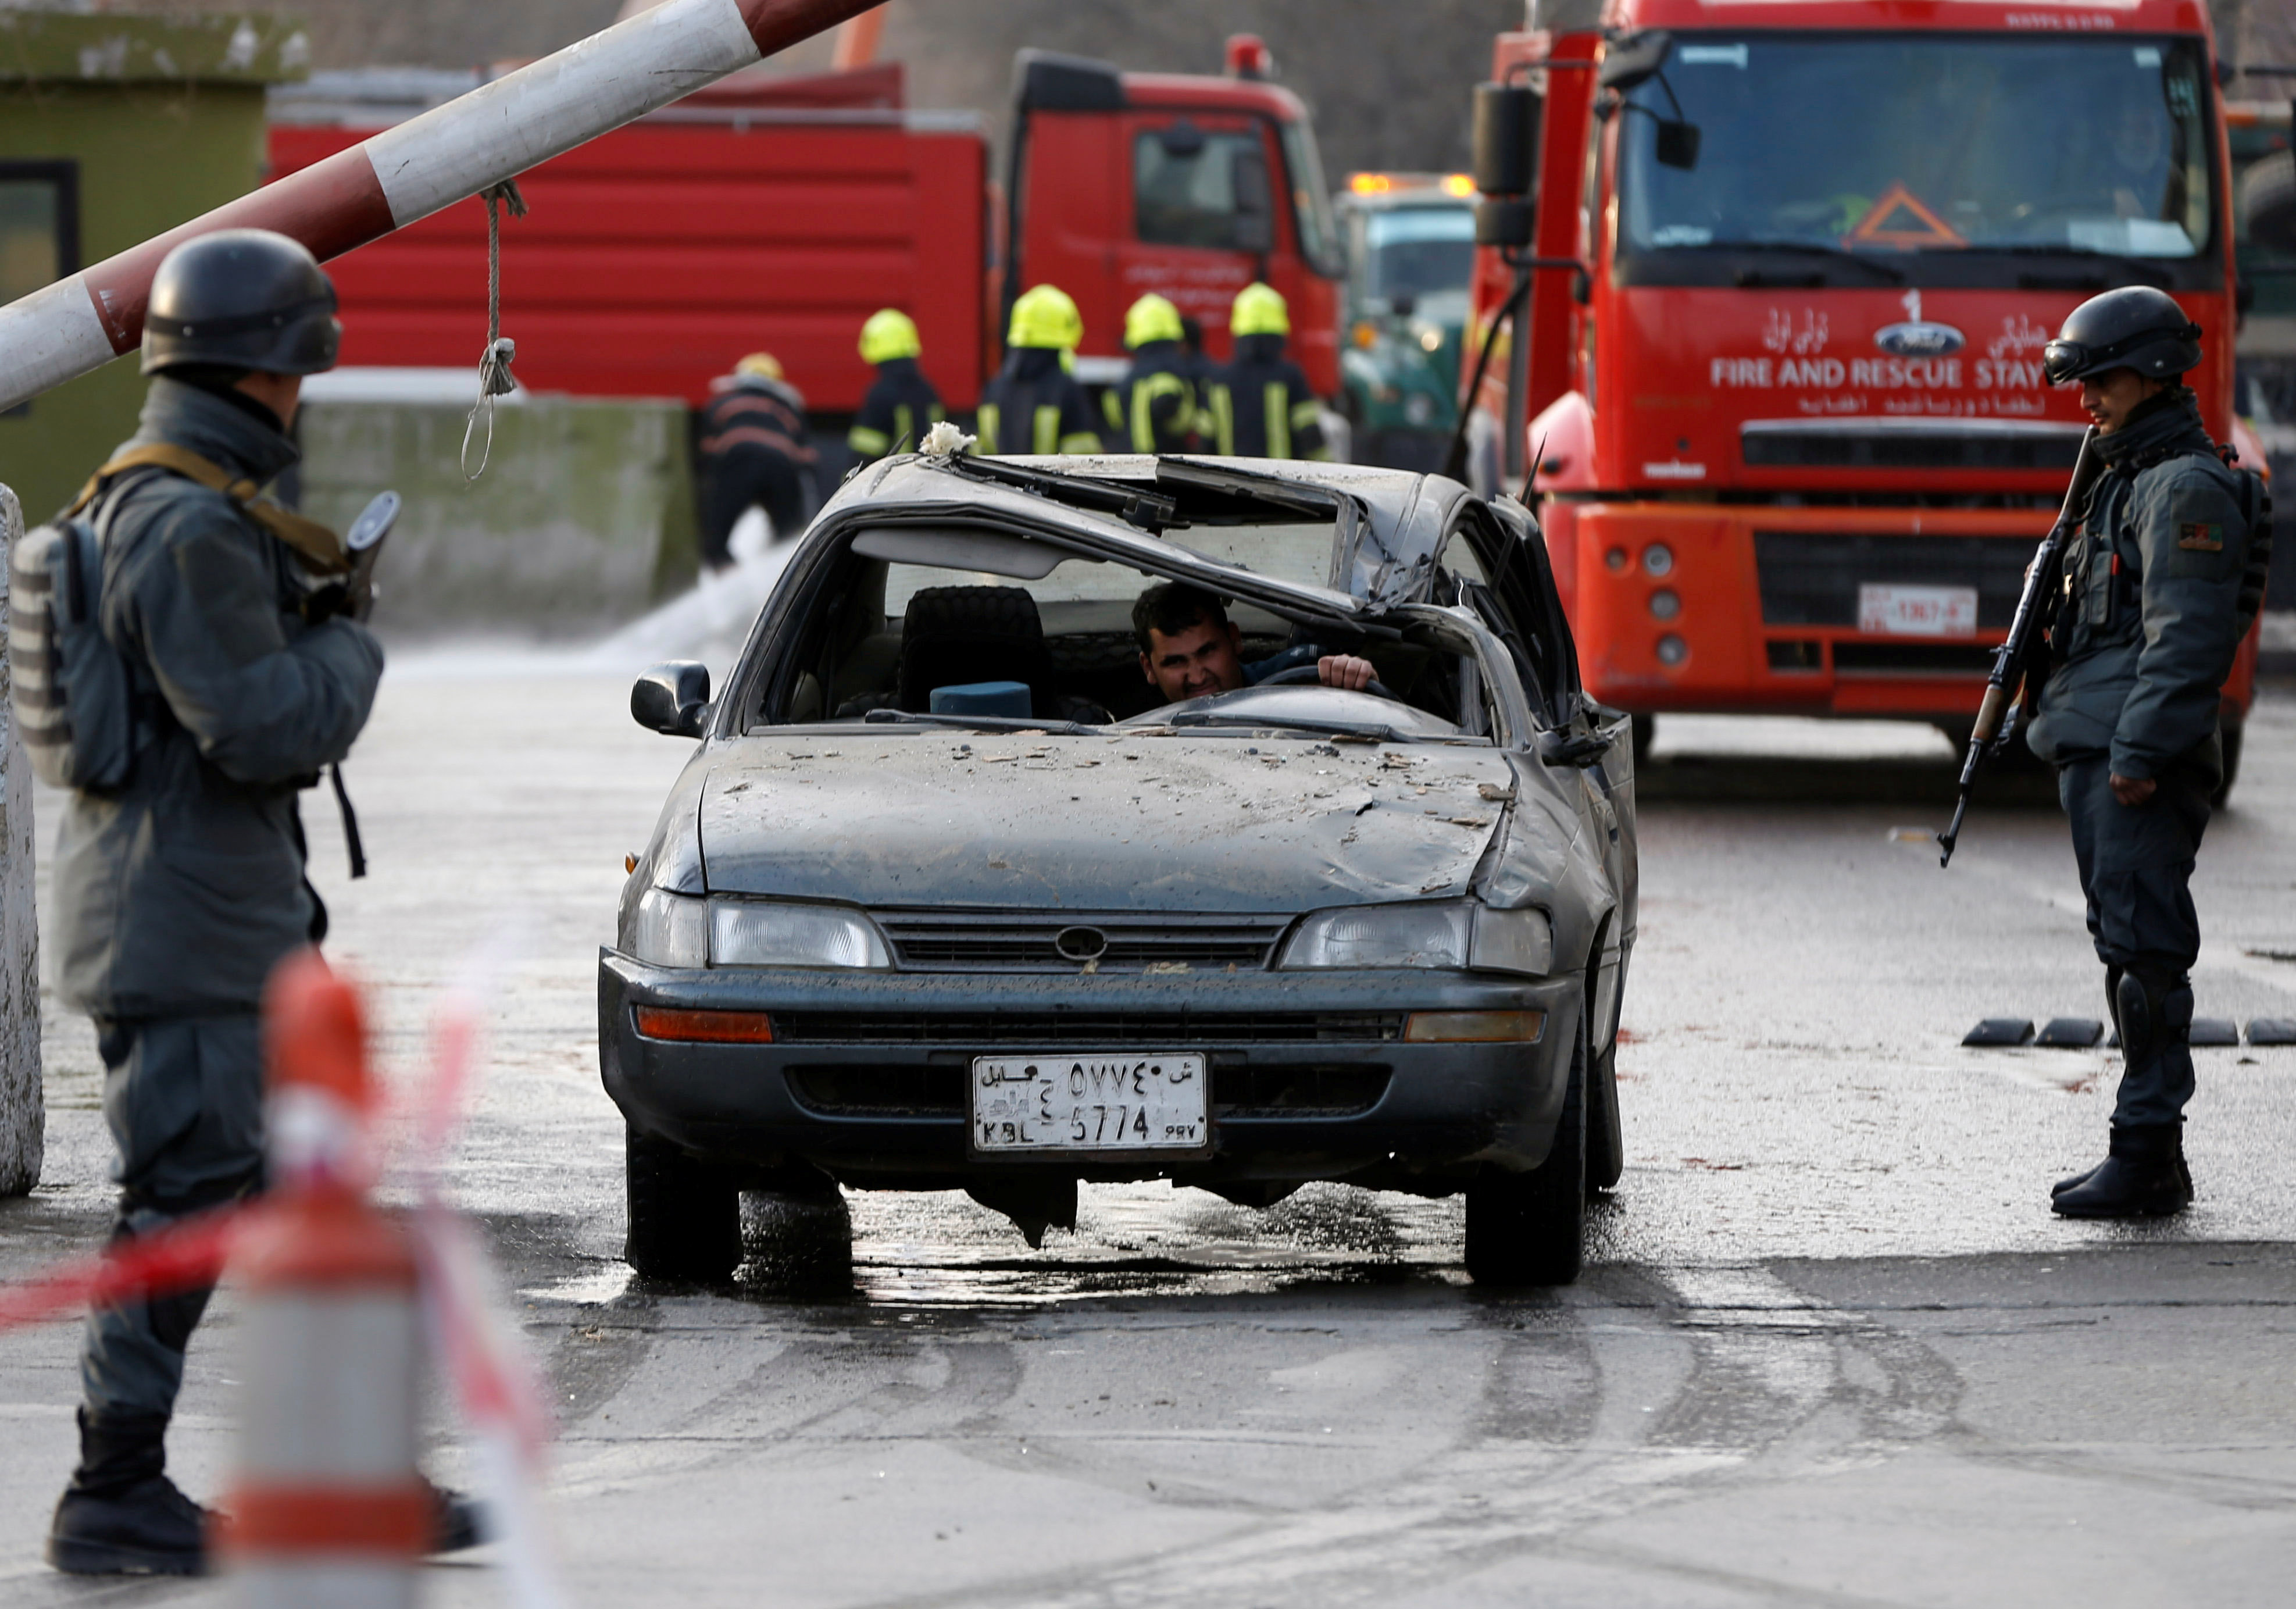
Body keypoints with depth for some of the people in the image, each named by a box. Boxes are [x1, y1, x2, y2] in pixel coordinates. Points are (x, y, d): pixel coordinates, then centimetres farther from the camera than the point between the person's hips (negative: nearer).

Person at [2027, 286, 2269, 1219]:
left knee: (2144, 952, -11)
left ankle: (2146, 1157, -12)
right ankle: (2148, 1157, 15)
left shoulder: (2186, 489, -11)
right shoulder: (2129, 480, 22)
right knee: (2127, 950, 11)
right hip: (2096, 755, 11)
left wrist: (2140, 750, -23)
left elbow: (2187, 635, -19)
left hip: (2140, 762, -11)